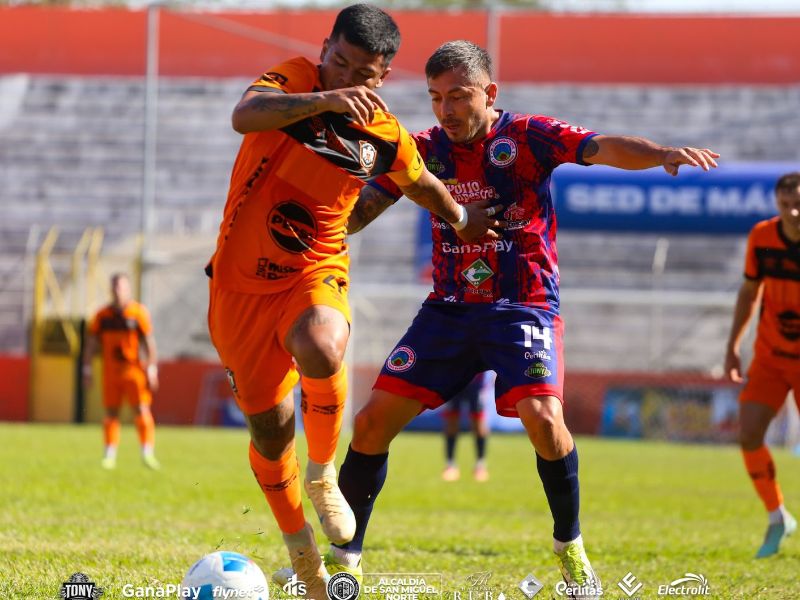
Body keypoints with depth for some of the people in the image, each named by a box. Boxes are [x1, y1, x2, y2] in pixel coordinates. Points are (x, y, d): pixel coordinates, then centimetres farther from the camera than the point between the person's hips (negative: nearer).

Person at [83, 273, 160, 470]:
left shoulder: (139, 313, -3)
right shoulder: (102, 316, 5)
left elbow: (149, 342, -2)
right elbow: (91, 344, 10)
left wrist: (151, 370, -7)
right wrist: (87, 370, 6)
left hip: (134, 368, -3)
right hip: (111, 370, 3)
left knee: (142, 409, -10)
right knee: (111, 412, 4)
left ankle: (148, 453, -8)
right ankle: (110, 455, 10)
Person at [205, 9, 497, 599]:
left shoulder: (386, 137, -1)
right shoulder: (292, 82, -9)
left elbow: (423, 185, 22)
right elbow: (245, 116, -32)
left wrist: (462, 219, 37)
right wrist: (324, 100, -44)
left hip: (314, 276, 0)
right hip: (242, 283, 0)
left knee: (321, 351, -36)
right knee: (269, 426, 4)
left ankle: (322, 473, -8)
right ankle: (300, 549, 30)